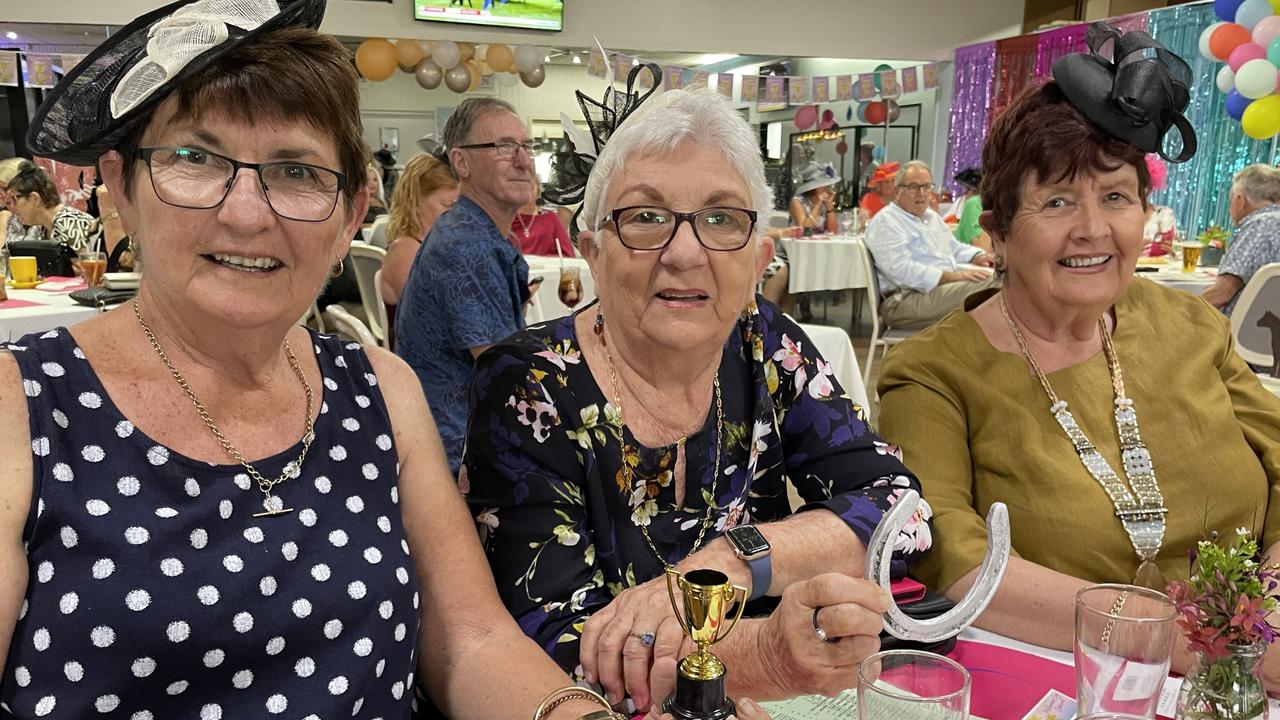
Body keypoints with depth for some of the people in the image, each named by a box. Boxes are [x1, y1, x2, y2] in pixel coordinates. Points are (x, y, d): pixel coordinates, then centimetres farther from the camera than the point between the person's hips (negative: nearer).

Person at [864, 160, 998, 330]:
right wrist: (953, 276, -25)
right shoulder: (885, 222, -7)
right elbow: (902, 271, -20)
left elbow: (954, 248, 34)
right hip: (905, 301, -9)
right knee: (982, 285, -29)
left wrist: (978, 257, 9)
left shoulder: (932, 216, 25)